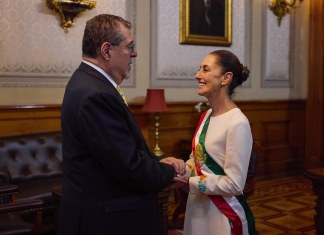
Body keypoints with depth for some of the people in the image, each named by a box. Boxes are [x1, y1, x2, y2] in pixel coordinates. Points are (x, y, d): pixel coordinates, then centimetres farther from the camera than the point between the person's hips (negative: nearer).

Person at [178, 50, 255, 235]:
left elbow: (234, 184, -22)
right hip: (197, 207, 8)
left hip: (224, 214, -7)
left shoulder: (238, 123, -21)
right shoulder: (206, 116, 4)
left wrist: (189, 181, -18)